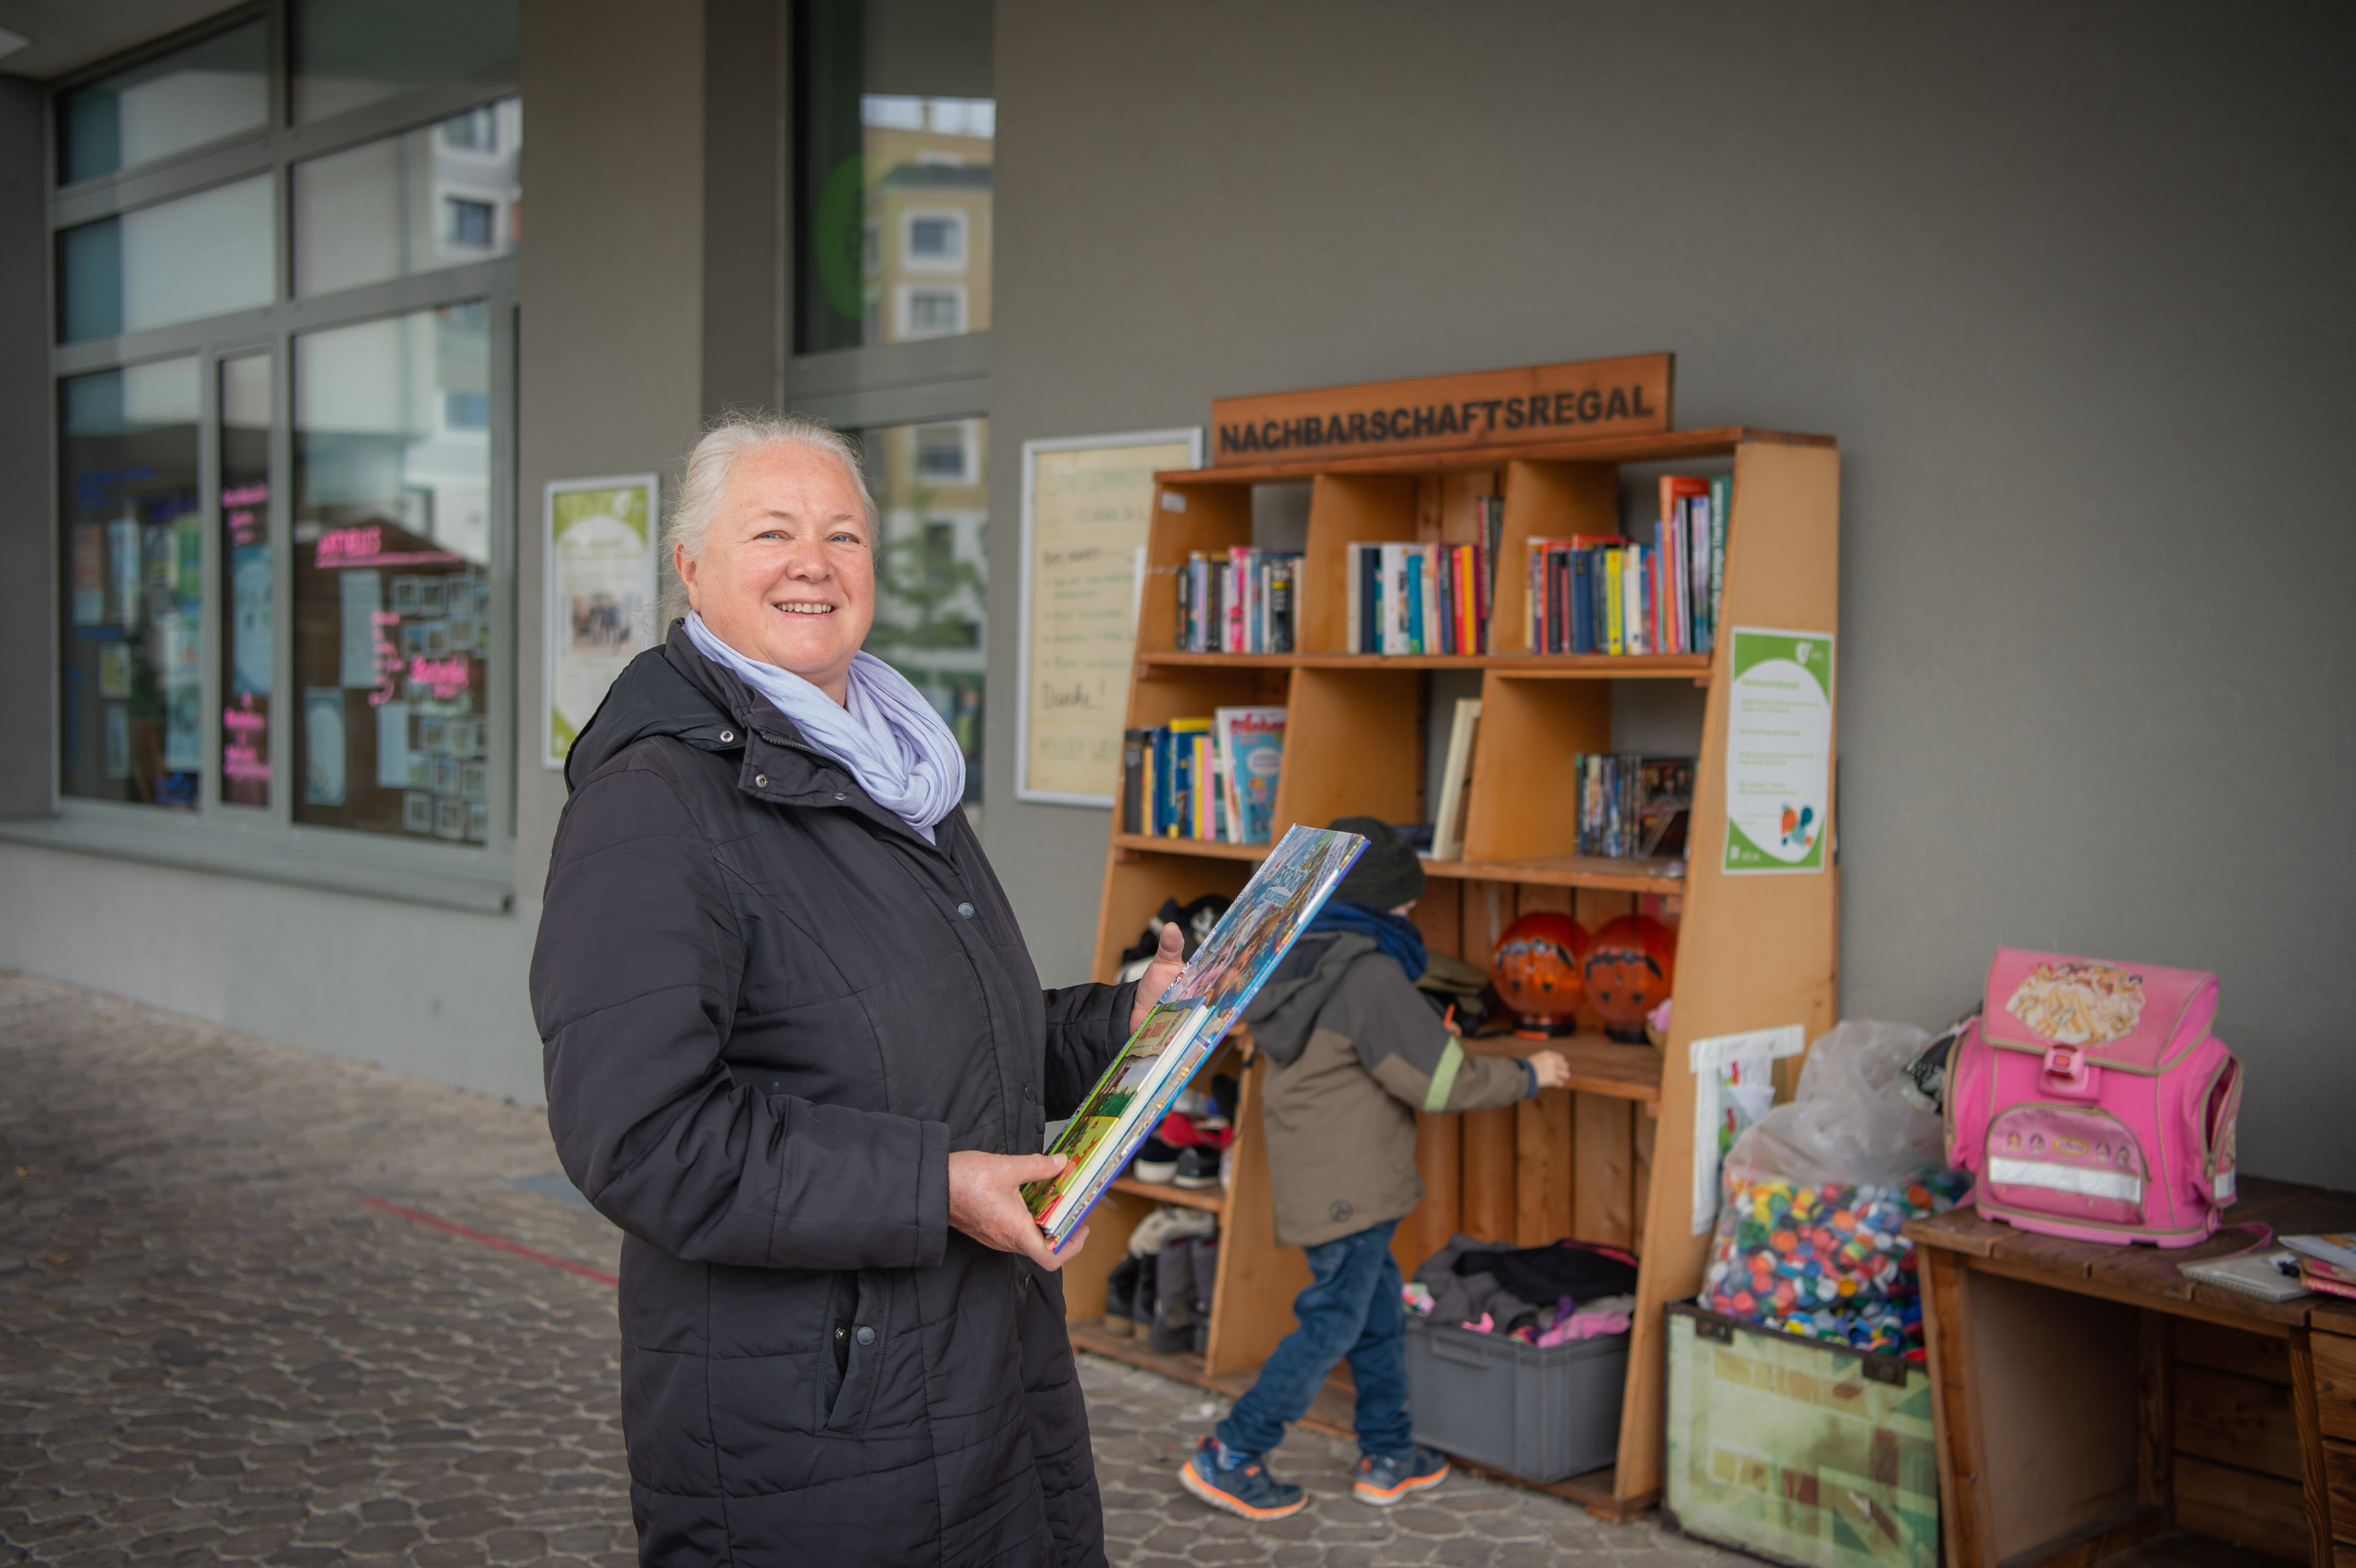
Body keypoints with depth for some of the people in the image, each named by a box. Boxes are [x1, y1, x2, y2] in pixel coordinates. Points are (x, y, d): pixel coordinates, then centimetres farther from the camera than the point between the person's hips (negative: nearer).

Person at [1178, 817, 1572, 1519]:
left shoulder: (1296, 959, 8)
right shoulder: (1370, 974, -21)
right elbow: (1442, 1083, -18)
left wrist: (1424, 1036, 18)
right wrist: (1529, 1074, -6)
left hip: (1314, 1170, 9)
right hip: (1347, 1189, -9)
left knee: (1380, 1310, 18)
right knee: (1332, 1324, 1)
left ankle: (1388, 1457, 28)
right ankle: (1229, 1457, 5)